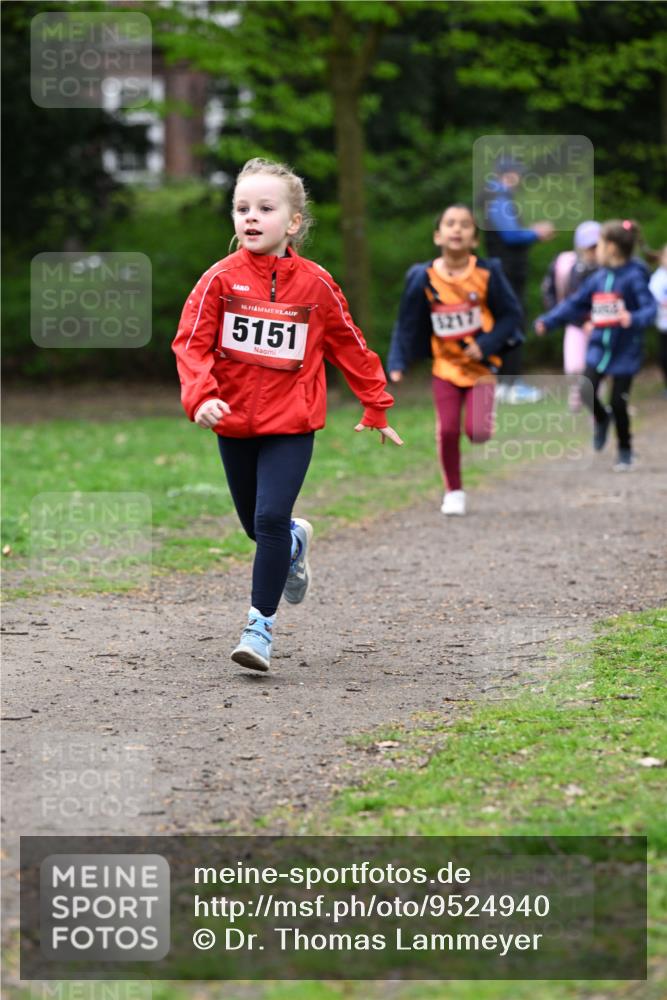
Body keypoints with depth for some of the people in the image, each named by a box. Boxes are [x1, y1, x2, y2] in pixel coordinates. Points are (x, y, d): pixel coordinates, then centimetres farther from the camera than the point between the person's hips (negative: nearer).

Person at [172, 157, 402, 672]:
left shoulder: (315, 283, -5)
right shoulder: (221, 278, -6)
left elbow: (349, 346, 7)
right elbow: (192, 343, -9)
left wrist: (376, 409, 13)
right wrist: (201, 397, -27)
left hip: (291, 426, -2)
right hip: (234, 423, 2)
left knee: (271, 518, -16)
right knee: (255, 524, 16)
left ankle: (261, 624, -6)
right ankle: (296, 541, 52)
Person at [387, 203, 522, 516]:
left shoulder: (488, 273, -11)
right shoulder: (423, 278, -9)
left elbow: (511, 315, -5)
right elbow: (407, 324, -2)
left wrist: (485, 346, -16)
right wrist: (397, 364, -11)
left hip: (481, 364, -1)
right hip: (445, 365, 1)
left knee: (477, 432, -13)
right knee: (448, 430, -3)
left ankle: (483, 416, 25)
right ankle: (453, 491, 16)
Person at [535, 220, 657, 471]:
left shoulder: (634, 277, -13)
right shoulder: (598, 279, 6)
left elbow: (650, 307, -19)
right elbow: (574, 304, 14)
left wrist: (634, 319, -39)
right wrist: (548, 321, 10)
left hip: (624, 352, -5)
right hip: (598, 348, 5)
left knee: (618, 402, 0)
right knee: (587, 391, -10)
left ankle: (625, 450, 20)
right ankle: (602, 419, 23)